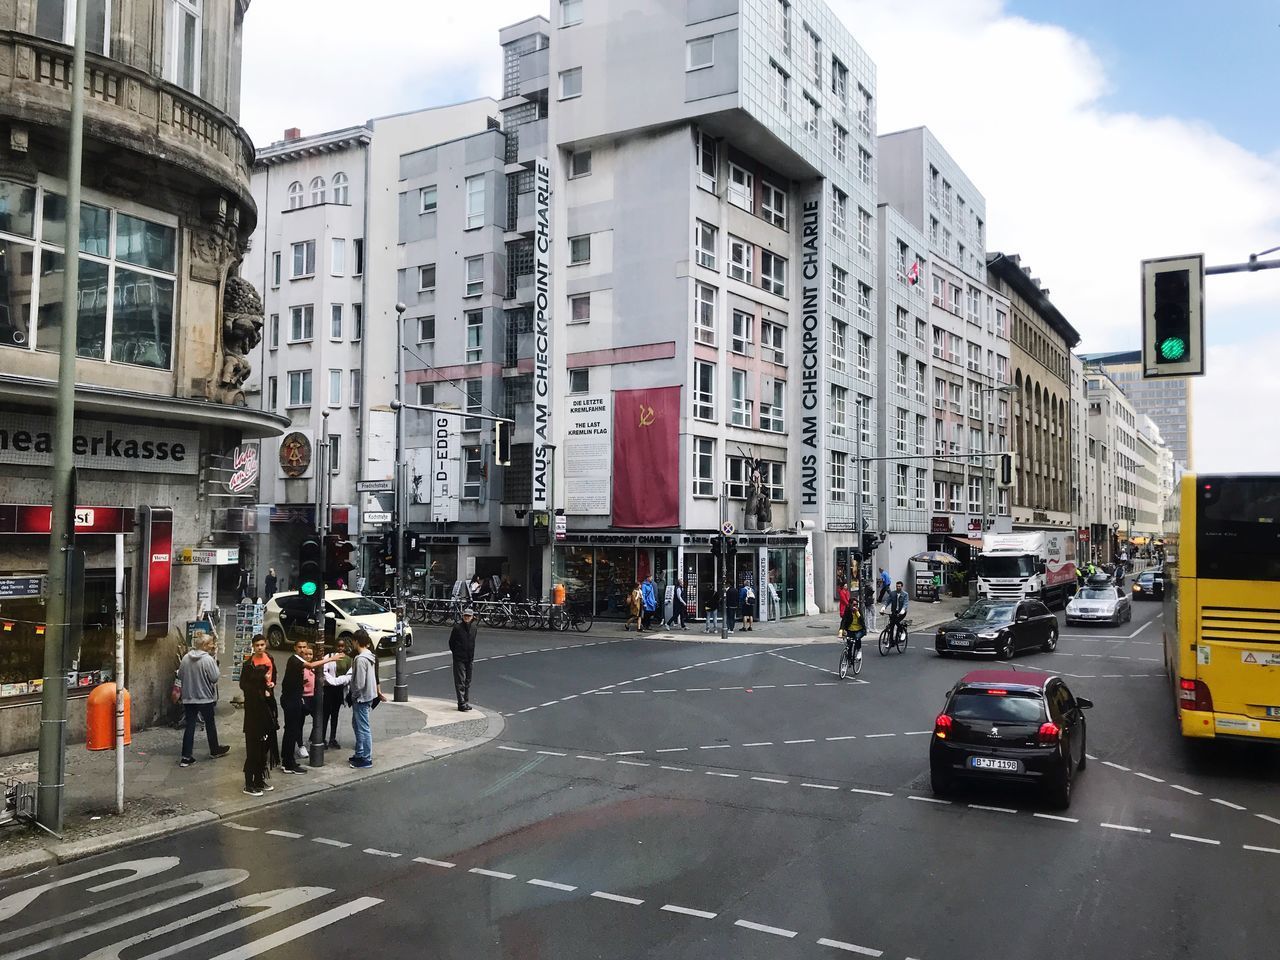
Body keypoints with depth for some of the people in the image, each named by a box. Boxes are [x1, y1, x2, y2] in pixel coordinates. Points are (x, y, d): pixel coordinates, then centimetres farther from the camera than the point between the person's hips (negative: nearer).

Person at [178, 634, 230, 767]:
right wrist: (215, 665, -2)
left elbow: (180, 675, 7)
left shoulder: (186, 658, -1)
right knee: (210, 724, 14)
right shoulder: (208, 659, -18)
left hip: (188, 698, 4)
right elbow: (214, 678, -16)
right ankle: (214, 750, 30)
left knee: (190, 726, 6)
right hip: (205, 697, -4)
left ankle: (186, 757, 2)